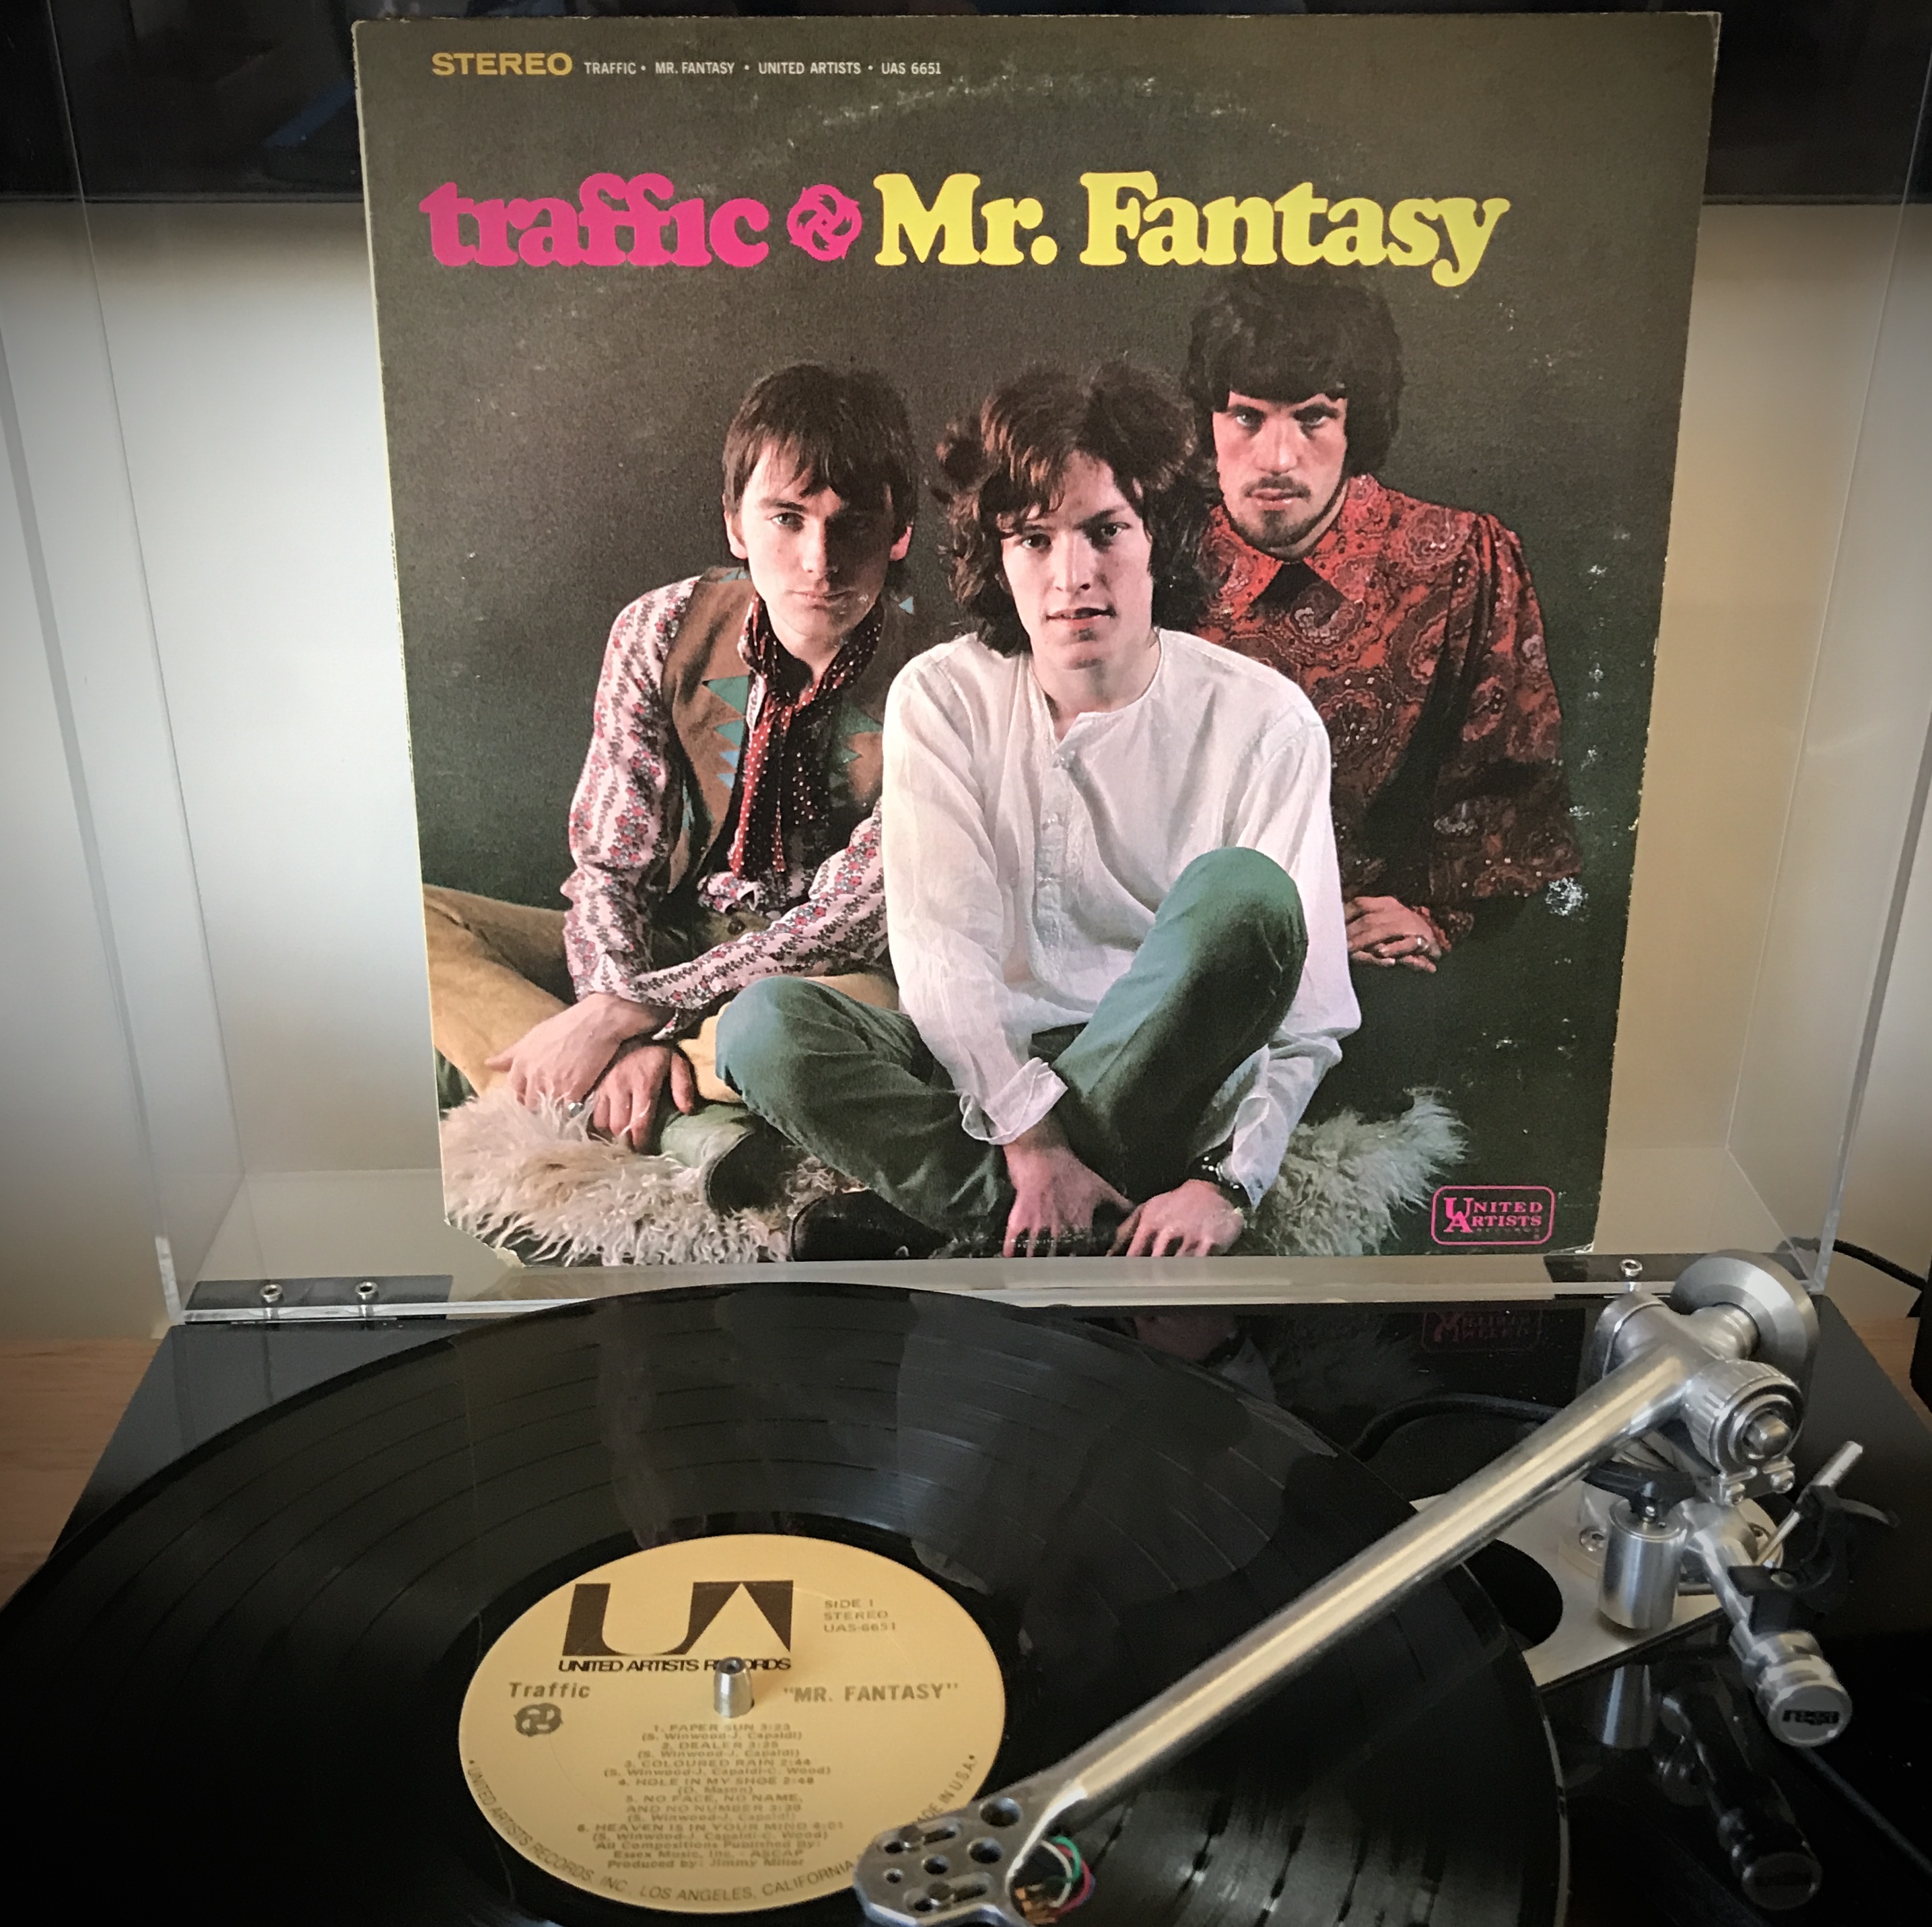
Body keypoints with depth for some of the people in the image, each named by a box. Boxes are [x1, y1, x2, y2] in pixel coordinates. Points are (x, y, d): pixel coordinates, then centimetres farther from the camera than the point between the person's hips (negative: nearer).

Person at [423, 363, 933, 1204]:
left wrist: (626, 1013, -26)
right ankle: (677, 1126, -27)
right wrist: (627, 1034, -27)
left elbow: (846, 922, -20)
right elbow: (610, 864, -7)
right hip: (658, 946, 5)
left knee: (878, 1008, -40)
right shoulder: (661, 634, -7)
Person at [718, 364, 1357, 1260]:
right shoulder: (942, 697, -1)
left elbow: (1307, 1017, -8)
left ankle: (932, 1209, -23)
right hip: (979, 1070, 1)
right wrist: (1030, 1135, -25)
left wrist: (1226, 1182, -23)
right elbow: (938, 944, -11)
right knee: (764, 1023, -25)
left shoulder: (1262, 721, -5)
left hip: (1157, 1081, 0)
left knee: (1243, 890, -30)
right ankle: (1089, 1241, -26)